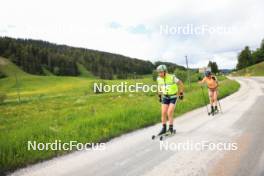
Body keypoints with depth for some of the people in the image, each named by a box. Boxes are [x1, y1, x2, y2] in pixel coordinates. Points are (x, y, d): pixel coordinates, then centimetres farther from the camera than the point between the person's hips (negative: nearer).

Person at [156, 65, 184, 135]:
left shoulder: (172, 77, -22)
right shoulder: (159, 79, -8)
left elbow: (181, 83, -7)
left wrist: (181, 93, -3)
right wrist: (160, 96, 15)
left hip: (173, 97, -4)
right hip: (165, 97, 4)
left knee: (169, 113, -12)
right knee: (163, 113, 0)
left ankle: (171, 128, 8)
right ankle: (164, 128, 14)